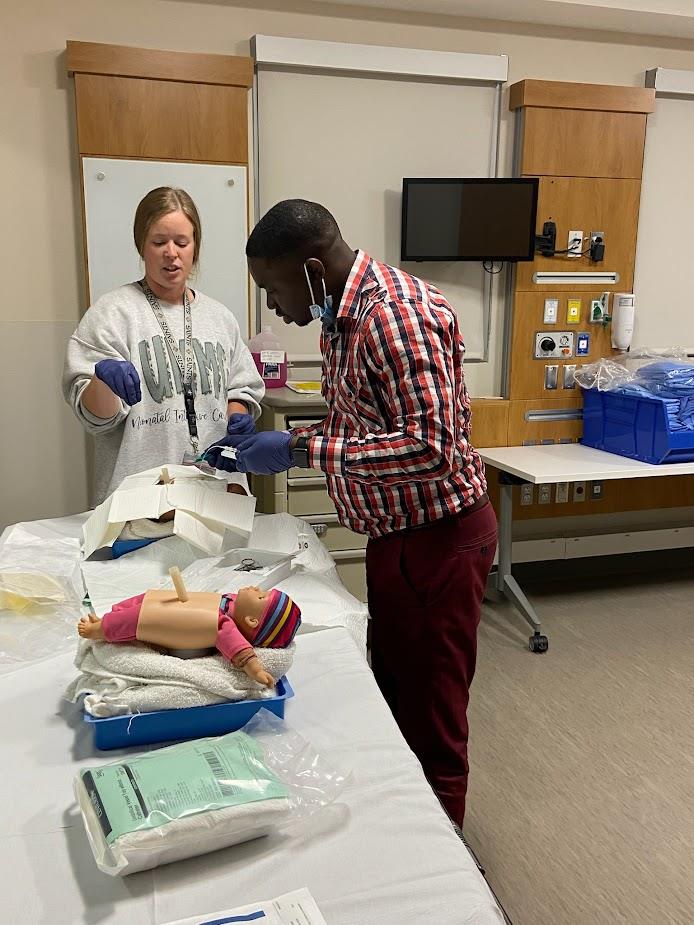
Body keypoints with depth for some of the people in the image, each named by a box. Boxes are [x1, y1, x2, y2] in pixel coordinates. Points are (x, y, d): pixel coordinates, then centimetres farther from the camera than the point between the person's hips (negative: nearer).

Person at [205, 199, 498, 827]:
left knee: (432, 721, 7)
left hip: (437, 538, -10)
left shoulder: (398, 313, -23)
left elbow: (431, 449, -30)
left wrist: (302, 450, -27)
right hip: (396, 535, 10)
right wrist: (271, 446, 5)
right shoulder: (341, 317, 8)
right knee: (394, 695, 23)